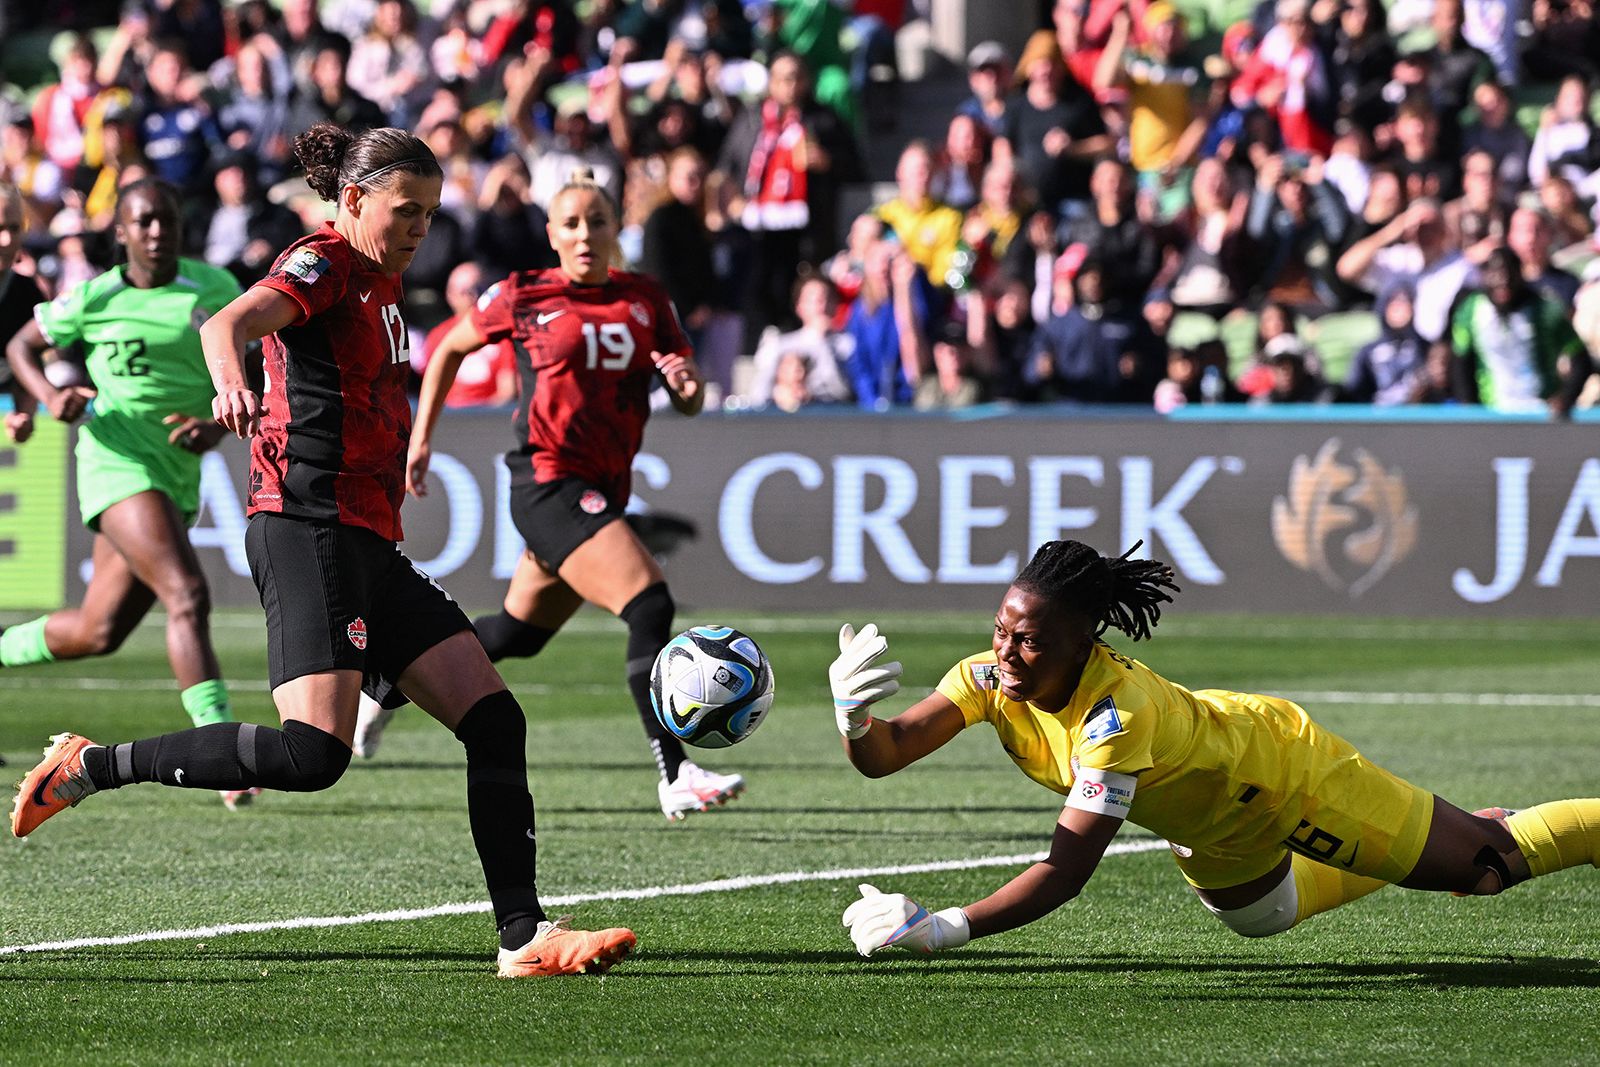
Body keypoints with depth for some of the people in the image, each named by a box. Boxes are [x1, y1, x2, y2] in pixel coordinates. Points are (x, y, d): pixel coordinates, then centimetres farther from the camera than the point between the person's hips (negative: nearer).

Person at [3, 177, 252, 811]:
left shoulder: (215, 291, 3)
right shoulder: (95, 299, -4)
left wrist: (218, 427, -11)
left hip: (177, 476, 6)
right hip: (118, 465, -6)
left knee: (99, 631, 12)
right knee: (187, 596, -23)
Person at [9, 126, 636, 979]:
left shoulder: (380, 280, 20)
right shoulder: (324, 264, -7)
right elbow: (228, 324, -27)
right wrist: (231, 383, -48)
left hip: (366, 542, 10)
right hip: (309, 530, -10)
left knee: (494, 721, 3)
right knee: (313, 753, -23)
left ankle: (522, 936, 4)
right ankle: (89, 767, -10)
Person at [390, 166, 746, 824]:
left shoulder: (646, 301, 9)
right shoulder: (521, 297, -2)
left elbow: (690, 402, 9)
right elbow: (449, 349, 14)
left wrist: (687, 385, -14)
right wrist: (422, 437, 12)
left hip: (603, 492, 6)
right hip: (548, 480, -6)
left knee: (518, 633, 20)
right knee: (650, 604, -22)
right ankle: (675, 776, -24)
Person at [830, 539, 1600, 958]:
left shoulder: (1117, 713, -44)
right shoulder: (992, 678, -27)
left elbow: (1067, 869, -49)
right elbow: (886, 754, -30)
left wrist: (945, 929, -59)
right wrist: (854, 715, -53)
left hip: (1283, 769, -7)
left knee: (1488, 864, 6)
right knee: (1260, 915, 36)